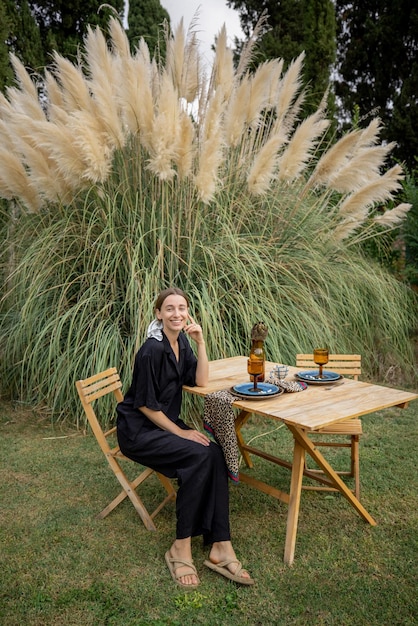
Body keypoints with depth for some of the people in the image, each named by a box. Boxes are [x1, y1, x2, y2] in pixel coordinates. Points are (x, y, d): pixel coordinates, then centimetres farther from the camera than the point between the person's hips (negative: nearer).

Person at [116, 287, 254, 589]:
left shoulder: (181, 341, 5)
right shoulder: (152, 350, -20)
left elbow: (201, 381, 2)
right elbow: (145, 404, -18)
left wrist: (201, 342, -7)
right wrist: (180, 432, -16)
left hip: (166, 422, 7)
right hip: (138, 430, -7)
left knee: (215, 453, -18)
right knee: (200, 455, -27)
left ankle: (220, 546, -16)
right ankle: (181, 548, -15)